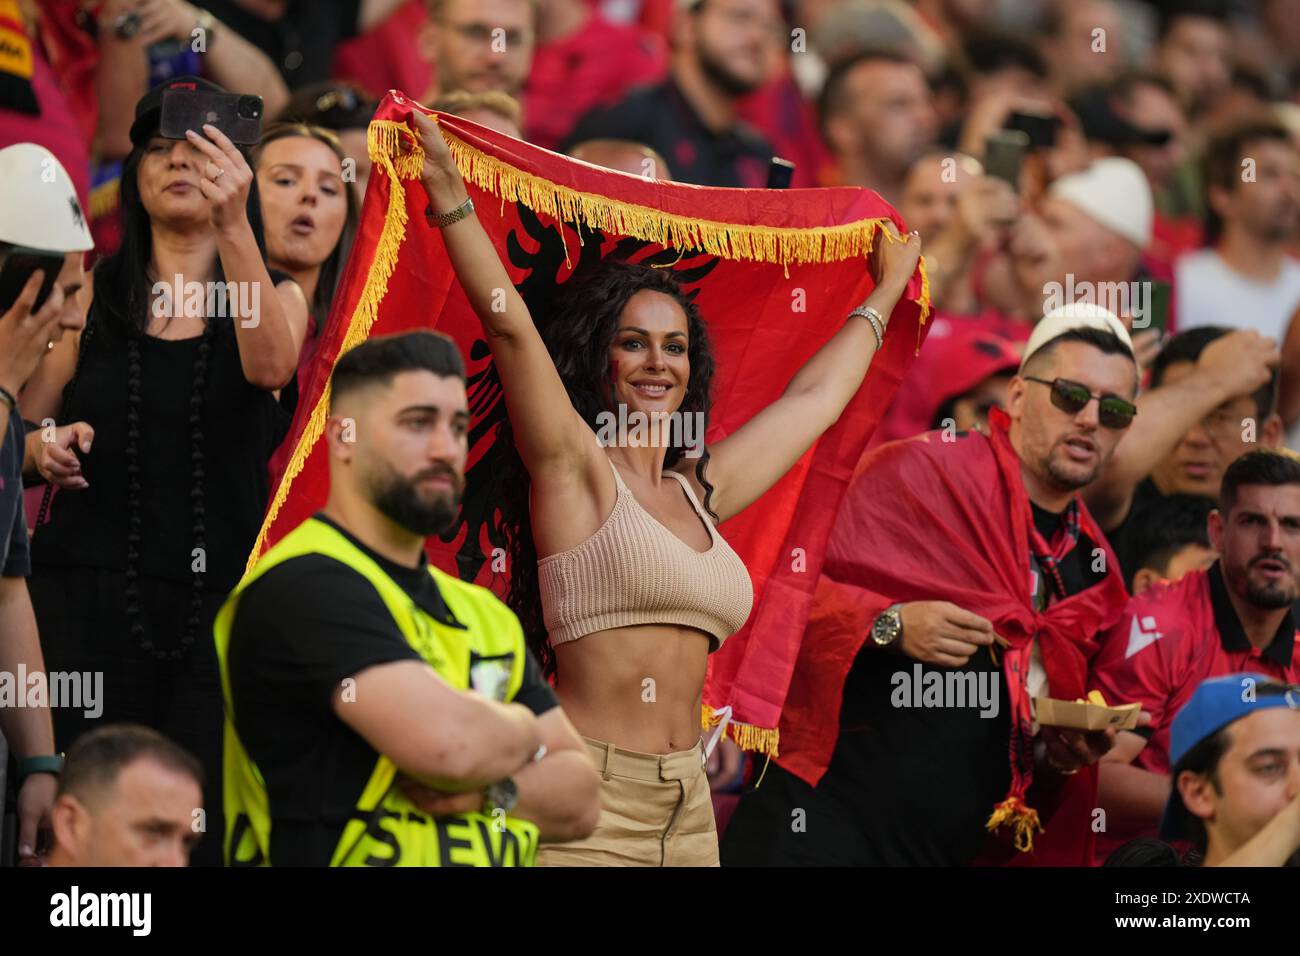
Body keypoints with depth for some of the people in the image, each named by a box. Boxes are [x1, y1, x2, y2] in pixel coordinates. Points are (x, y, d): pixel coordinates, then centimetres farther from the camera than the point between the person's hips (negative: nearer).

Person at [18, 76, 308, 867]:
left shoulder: (276, 297, 8)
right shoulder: (91, 296, 9)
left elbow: (271, 365, -16)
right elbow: (23, 438, 13)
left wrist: (232, 225, -27)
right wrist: (45, 451, -11)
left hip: (219, 594, 0)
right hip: (91, 590, 0)